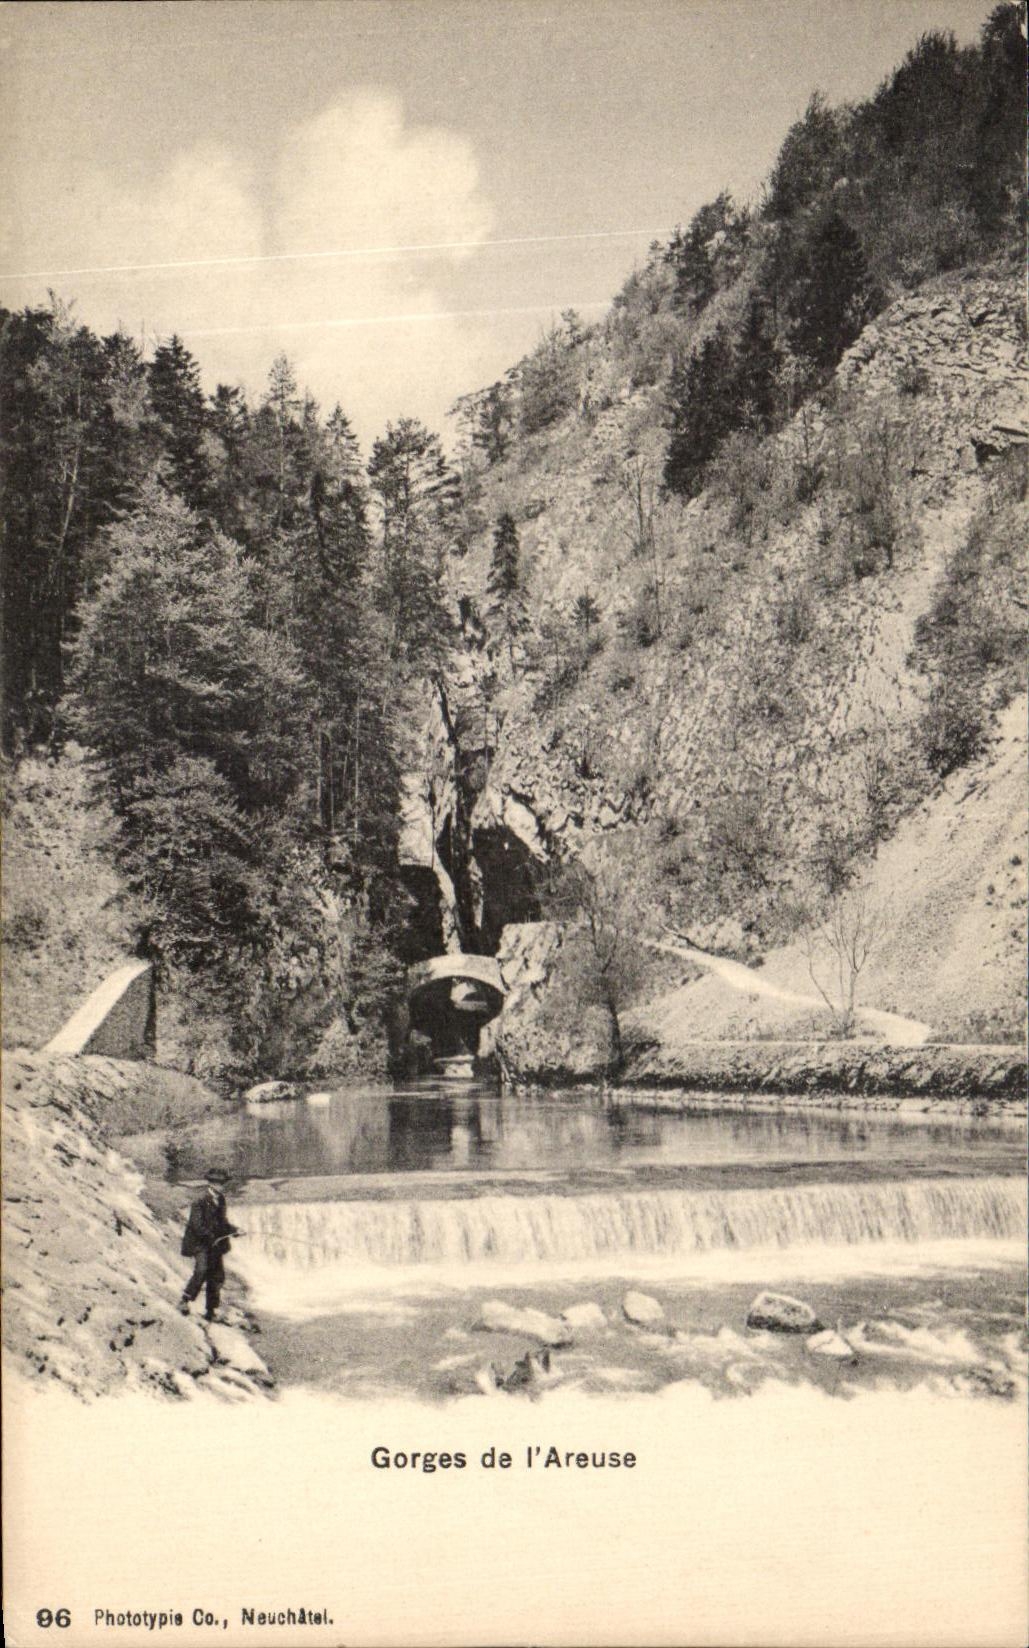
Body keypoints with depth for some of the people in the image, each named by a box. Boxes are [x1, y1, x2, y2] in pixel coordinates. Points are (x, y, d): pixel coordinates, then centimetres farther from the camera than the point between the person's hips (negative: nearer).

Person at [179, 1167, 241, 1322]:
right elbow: (197, 1225, -18)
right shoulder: (201, 1201, -12)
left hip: (216, 1244, 7)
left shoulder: (220, 1200, 12)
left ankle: (211, 1310, 15)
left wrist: (234, 1229, 4)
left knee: (217, 1276, 5)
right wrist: (211, 1237, -23)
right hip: (200, 1243, -7)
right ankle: (185, 1301, -8)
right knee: (202, 1270, -23)